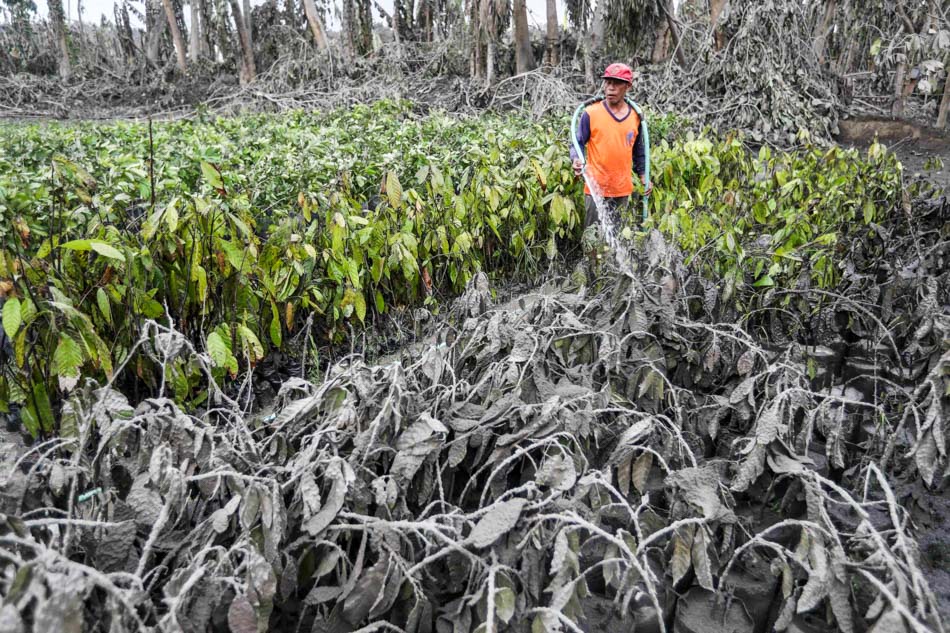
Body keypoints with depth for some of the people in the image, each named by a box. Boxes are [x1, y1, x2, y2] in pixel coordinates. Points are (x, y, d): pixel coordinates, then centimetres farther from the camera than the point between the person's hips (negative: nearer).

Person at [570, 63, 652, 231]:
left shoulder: (635, 116, 7)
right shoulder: (591, 113, -5)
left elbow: (638, 151, 17)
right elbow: (577, 143, -1)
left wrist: (643, 178, 13)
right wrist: (577, 160, -22)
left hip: (623, 190, 4)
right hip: (596, 188, -3)